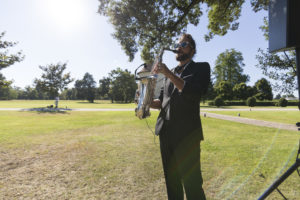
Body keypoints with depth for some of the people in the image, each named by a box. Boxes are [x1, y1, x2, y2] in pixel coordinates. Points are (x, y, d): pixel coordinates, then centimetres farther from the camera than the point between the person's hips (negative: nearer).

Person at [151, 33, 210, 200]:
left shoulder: (201, 68, 4)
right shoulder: (170, 73, 20)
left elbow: (195, 93, -14)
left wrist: (169, 74, -16)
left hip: (186, 133, -5)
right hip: (165, 132, 6)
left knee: (192, 184, -1)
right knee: (171, 180, 15)